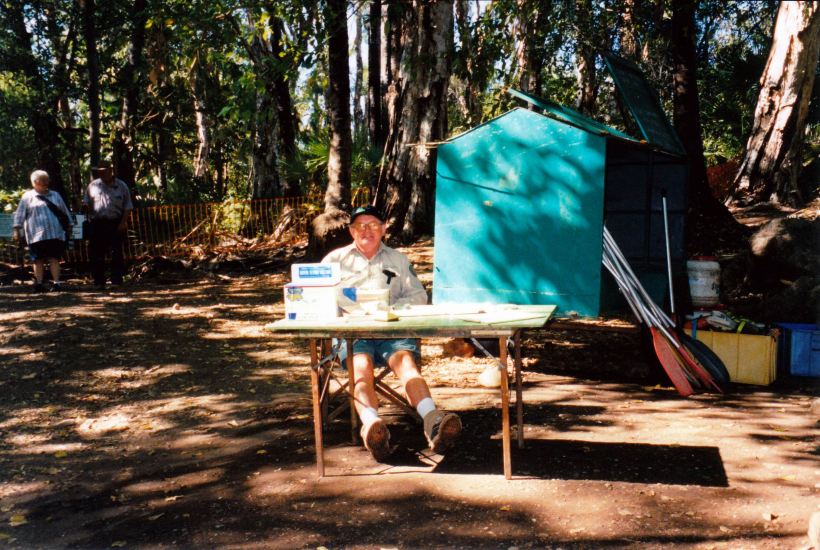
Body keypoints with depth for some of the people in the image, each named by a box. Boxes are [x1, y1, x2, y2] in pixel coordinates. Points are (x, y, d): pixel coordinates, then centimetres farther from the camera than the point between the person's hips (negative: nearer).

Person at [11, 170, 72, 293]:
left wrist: (69, 225, 16)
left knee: (54, 259, -1)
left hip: (55, 234, 2)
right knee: (39, 260, 2)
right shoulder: (28, 196, 6)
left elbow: (65, 212, 20)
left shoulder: (55, 195, 17)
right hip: (37, 235, -2)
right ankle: (39, 284, 7)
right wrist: (16, 229, -5)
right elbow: (19, 215, 3)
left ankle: (56, 283, -2)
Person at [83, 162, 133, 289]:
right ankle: (99, 281, 11)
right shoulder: (93, 185, 11)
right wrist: (86, 206, -7)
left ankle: (117, 279, 2)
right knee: (96, 253, 3)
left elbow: (127, 207, 4)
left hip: (116, 224, -2)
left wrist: (123, 222, -6)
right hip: (97, 224, 3)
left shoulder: (121, 186, 5)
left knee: (116, 252, -4)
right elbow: (86, 203, 17)